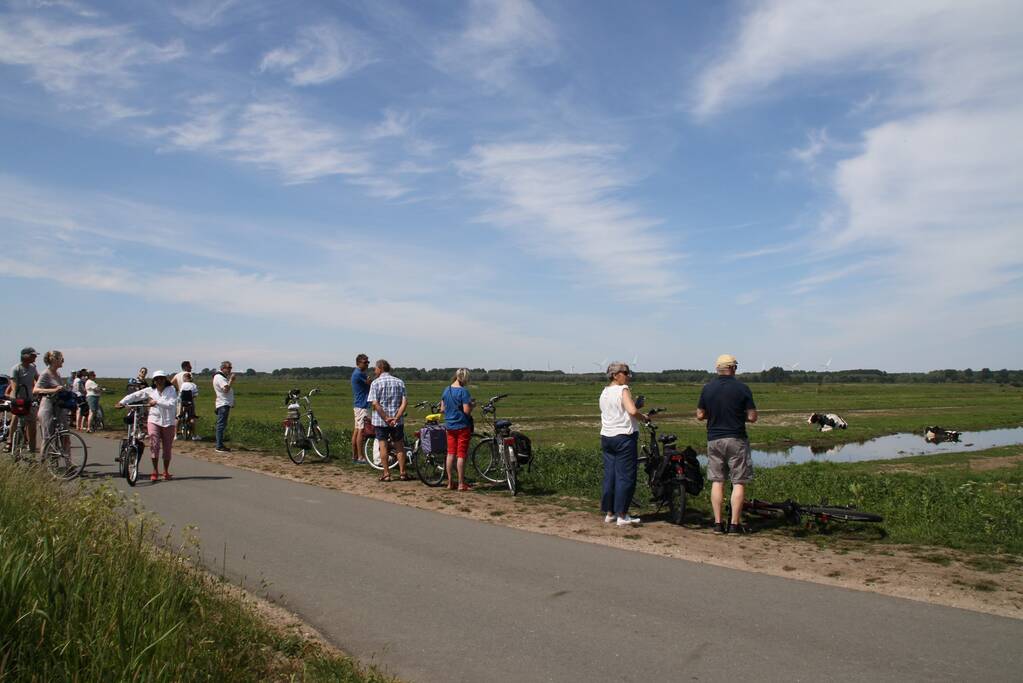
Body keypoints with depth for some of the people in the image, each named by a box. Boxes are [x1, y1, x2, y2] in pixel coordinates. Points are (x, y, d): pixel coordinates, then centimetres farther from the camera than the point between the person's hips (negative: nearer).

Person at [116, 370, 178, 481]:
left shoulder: (171, 390, -3)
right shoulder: (150, 390, 5)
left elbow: (172, 404, -17)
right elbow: (135, 395, 3)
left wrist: (156, 402, -24)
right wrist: (122, 402, -6)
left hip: (168, 422, -1)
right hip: (154, 420, 1)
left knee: (167, 448, 6)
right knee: (154, 445, -13)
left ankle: (166, 471, 21)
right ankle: (155, 471, -1)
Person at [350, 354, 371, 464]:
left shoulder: (357, 373, 16)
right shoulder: (359, 374, -16)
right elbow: (370, 384, -9)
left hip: (358, 405, 10)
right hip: (362, 406, -10)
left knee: (356, 430, 12)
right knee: (361, 431, -8)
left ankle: (354, 456, 16)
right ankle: (360, 457, -6)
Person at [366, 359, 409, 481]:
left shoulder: (375, 383, -6)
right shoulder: (399, 382, 4)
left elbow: (375, 403, -15)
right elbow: (405, 402, -6)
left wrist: (386, 418, -14)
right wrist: (396, 418, -10)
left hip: (380, 420, -3)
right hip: (397, 421, 3)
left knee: (383, 446, 5)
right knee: (399, 446, 11)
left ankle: (386, 474, 7)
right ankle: (402, 473, 12)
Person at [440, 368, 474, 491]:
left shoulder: (446, 390, 5)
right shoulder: (463, 391, -16)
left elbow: (442, 409, 9)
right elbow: (467, 411, -20)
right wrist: (471, 405, -1)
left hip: (449, 426, 6)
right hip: (462, 426, -6)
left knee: (451, 454, 11)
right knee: (461, 454, 0)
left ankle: (450, 482, 16)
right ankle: (461, 484, 5)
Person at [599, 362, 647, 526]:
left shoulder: (604, 392, 13)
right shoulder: (623, 390, -11)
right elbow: (632, 411, -25)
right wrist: (643, 417, -7)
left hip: (606, 437, 8)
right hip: (624, 437, -8)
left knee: (609, 475, 11)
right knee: (625, 477, -2)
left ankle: (609, 513, 16)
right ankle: (622, 516, 0)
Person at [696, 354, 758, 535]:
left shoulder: (707, 388, 1)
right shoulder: (742, 388, -8)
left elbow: (700, 415, 5)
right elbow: (752, 417, -7)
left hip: (714, 440, 3)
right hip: (736, 439, -3)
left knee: (717, 481, 7)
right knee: (739, 482, 3)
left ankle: (718, 523, 7)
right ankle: (735, 524, 2)